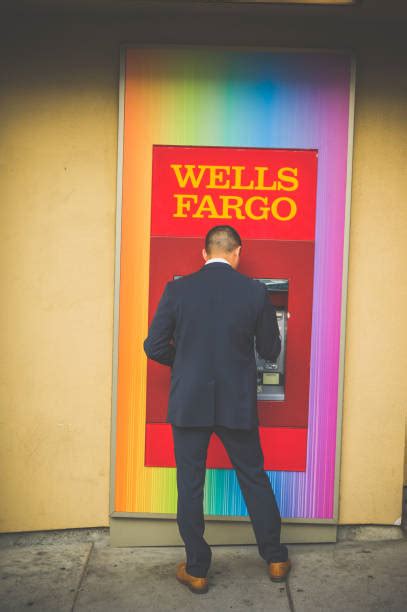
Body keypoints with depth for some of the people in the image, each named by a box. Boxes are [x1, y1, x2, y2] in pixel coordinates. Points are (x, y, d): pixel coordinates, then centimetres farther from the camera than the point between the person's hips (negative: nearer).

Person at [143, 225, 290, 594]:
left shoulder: (178, 290, -7)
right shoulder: (255, 292, -6)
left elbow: (154, 346, -5)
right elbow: (270, 351, 2)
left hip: (189, 404, -1)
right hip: (238, 404, 1)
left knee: (190, 486, 12)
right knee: (255, 479, 18)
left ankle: (196, 570, 24)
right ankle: (275, 559, 32)